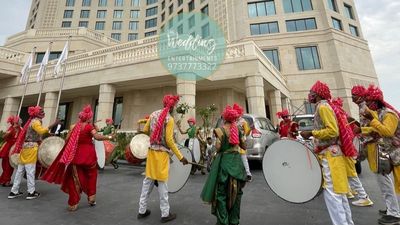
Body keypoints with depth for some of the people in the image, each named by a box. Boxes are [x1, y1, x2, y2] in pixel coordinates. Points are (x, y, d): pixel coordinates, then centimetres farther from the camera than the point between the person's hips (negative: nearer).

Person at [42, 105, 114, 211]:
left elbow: (67, 139, 7)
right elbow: (97, 137, -25)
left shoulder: (75, 126, 4)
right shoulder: (89, 126, -11)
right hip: (88, 154, -4)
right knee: (91, 175, 17)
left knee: (76, 179, 12)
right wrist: (109, 137, -17)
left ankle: (73, 203, 18)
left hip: (76, 155, 4)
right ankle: (91, 198, 24)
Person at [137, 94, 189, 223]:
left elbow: (145, 131, 10)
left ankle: (142, 210, 29)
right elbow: (169, 140, -18)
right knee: (162, 182, 4)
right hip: (162, 153, -6)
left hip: (151, 151, 6)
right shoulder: (169, 119, -15)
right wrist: (180, 157, -13)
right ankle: (165, 214, 19)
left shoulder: (153, 114, 4)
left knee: (148, 181, 16)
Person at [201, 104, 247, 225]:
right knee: (236, 191, 16)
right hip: (236, 161, 5)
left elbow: (218, 148, -13)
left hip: (224, 162, -4)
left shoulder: (220, 130, -11)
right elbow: (244, 146, 8)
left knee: (221, 192, 9)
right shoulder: (237, 130, 2)